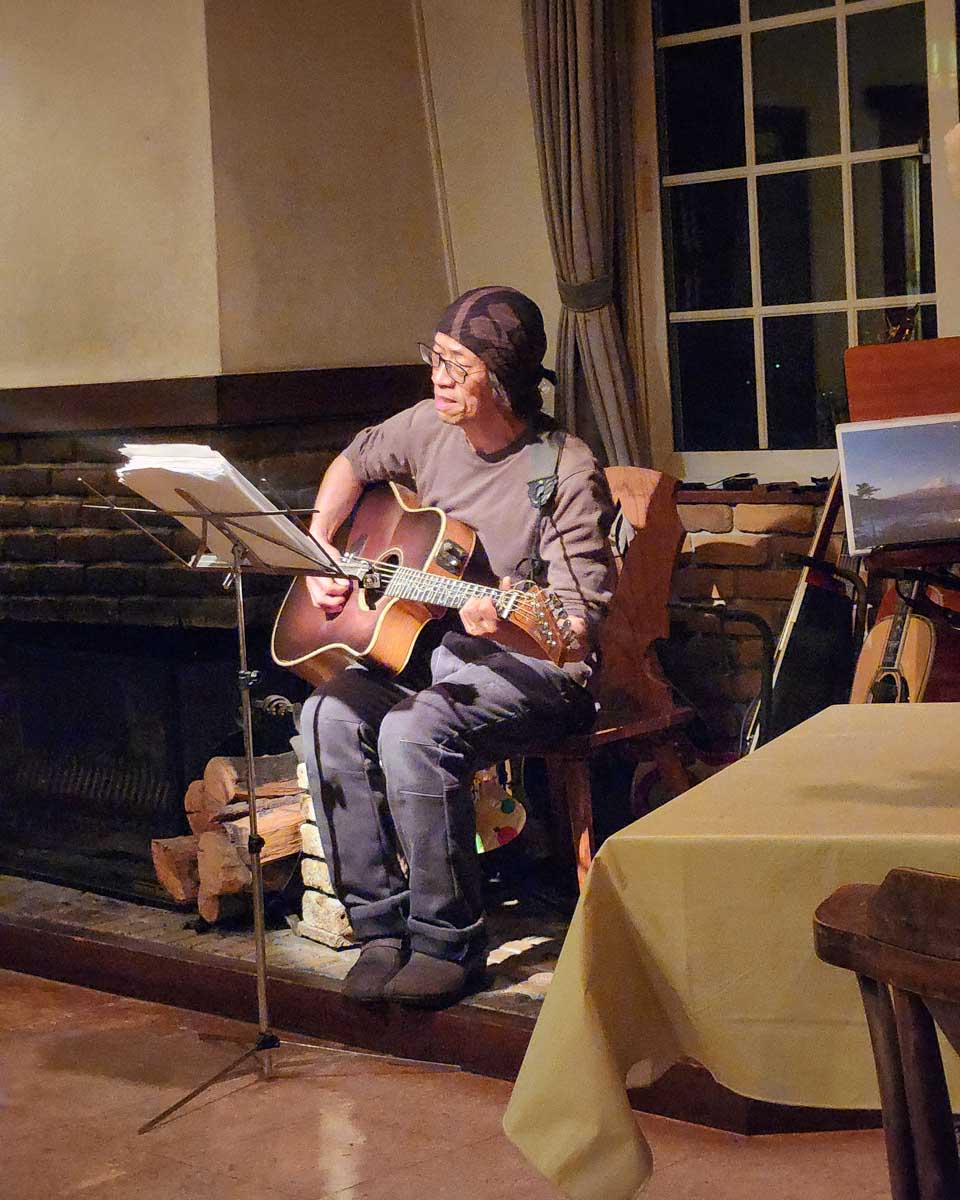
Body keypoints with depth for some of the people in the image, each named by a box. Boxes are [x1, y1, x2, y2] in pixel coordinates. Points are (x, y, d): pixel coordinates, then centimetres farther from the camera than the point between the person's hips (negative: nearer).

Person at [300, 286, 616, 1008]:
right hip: (428, 645, 7)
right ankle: (380, 928, -9)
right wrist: (319, 546, 10)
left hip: (535, 664, -7)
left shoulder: (568, 475, -17)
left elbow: (578, 628, -19)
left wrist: (508, 622, -40)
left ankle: (449, 942, -15)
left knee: (414, 731, -33)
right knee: (329, 714, -20)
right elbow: (355, 463, 24)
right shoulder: (431, 429, 2)